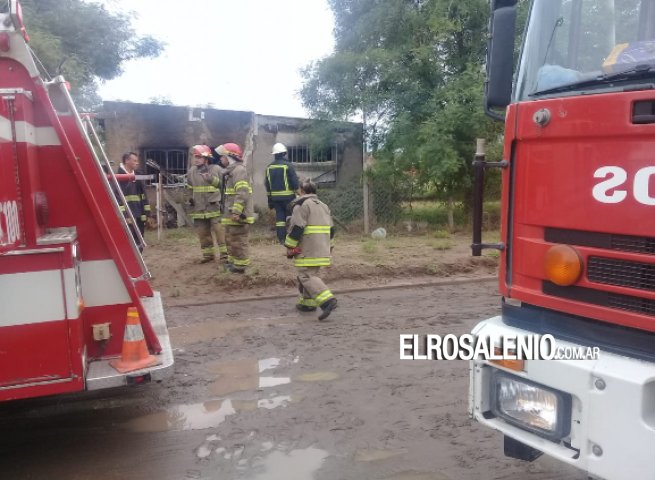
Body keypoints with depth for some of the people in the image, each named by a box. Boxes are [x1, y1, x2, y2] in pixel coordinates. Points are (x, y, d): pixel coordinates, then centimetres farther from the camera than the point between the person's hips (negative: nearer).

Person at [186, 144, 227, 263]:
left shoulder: (216, 169, -5)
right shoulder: (192, 171, 8)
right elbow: (189, 189, 18)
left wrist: (213, 180, -11)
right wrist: (189, 200, 13)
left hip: (214, 207, -5)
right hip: (199, 208, 5)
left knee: (220, 231, -5)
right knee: (202, 232, 10)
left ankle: (224, 254, 4)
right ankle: (208, 254, 23)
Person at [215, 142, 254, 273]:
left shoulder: (239, 170, -17)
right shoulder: (231, 171, 18)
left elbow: (242, 193, -26)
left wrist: (236, 211, -28)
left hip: (238, 215, -11)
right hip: (231, 214, 11)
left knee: (238, 240, -4)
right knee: (231, 239, 20)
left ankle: (240, 266, 3)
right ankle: (232, 262, 32)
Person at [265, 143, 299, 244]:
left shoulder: (269, 167, 9)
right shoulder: (288, 165, -8)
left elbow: (267, 184, 13)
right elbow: (295, 182, -10)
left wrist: (269, 199, 18)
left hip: (275, 197, 5)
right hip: (288, 196, -5)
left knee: (279, 216, 7)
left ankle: (281, 239, 6)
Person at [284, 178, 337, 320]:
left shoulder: (301, 205, -7)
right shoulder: (324, 206, 19)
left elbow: (296, 229, -14)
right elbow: (331, 229, 21)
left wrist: (289, 247, -7)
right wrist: (329, 247, 28)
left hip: (307, 250, -9)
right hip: (322, 249, 9)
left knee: (307, 276, -9)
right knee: (311, 273, 20)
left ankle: (327, 300, -23)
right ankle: (308, 302, 26)